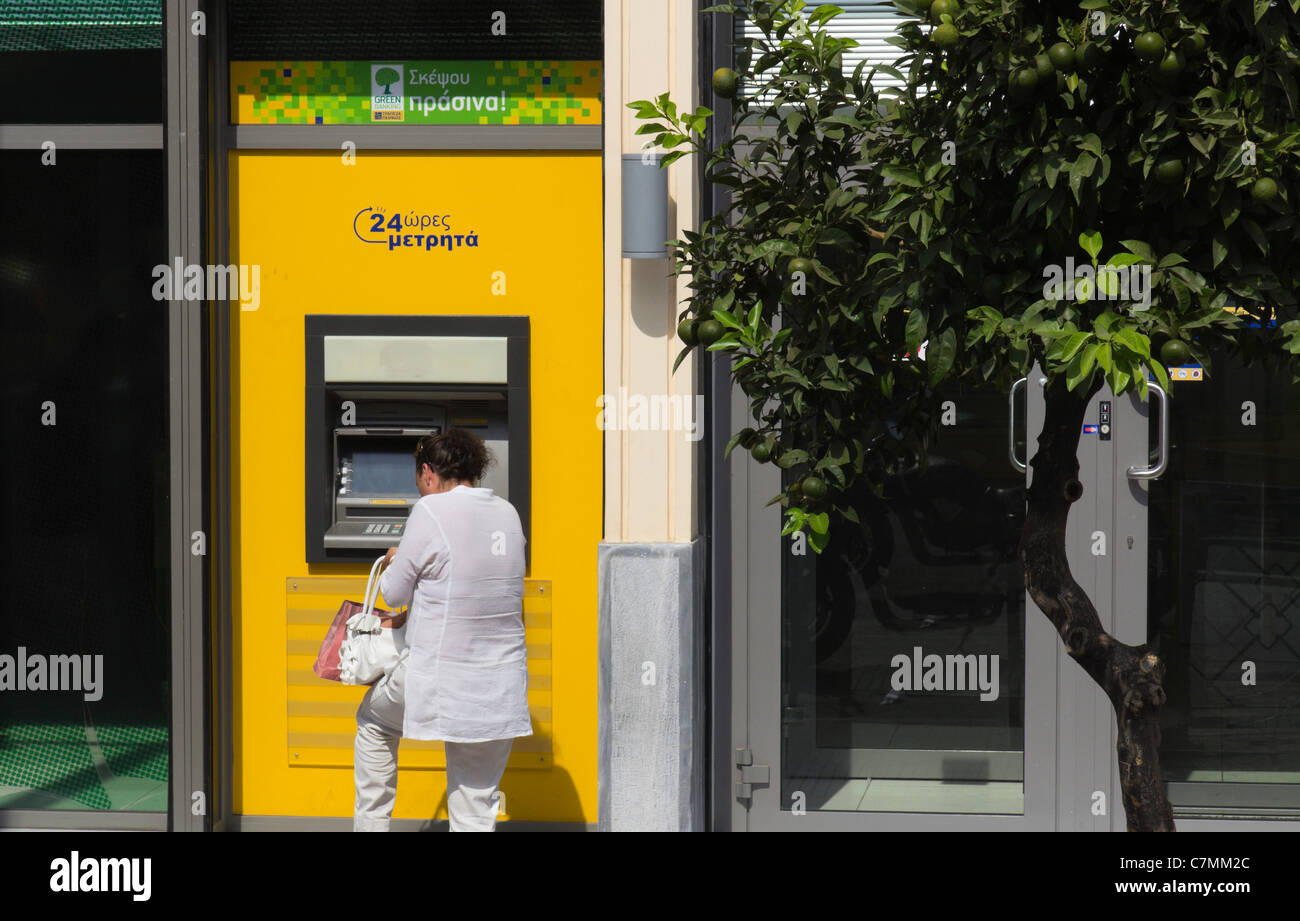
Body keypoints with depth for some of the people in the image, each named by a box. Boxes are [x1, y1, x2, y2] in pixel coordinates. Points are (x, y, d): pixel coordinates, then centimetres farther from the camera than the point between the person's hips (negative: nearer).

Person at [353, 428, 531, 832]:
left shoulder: (431, 512, -12)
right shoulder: (507, 514, 8)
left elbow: (394, 594, -5)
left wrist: (393, 562, 18)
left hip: (440, 677, -5)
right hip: (501, 688, 5)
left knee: (374, 721, 28)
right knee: (477, 814, 10)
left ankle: (371, 823, 33)